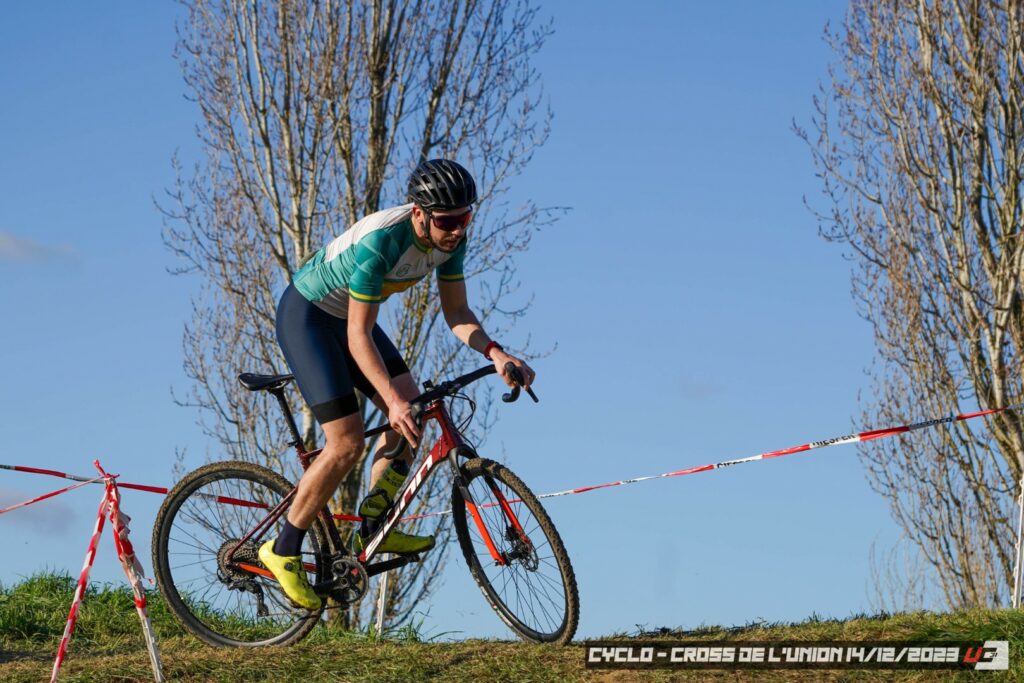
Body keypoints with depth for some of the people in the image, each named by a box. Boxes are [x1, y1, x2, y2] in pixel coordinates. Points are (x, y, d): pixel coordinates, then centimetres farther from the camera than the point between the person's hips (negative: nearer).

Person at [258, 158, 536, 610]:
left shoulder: (451, 238, -14)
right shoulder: (380, 242, -36)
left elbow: (456, 312, -5)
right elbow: (359, 337, -34)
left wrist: (494, 353, -23)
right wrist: (392, 400, -43)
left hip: (346, 317, 8)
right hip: (306, 315, -8)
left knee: (412, 411, -8)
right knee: (347, 442, -15)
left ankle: (374, 527, 1)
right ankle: (284, 550, -2)